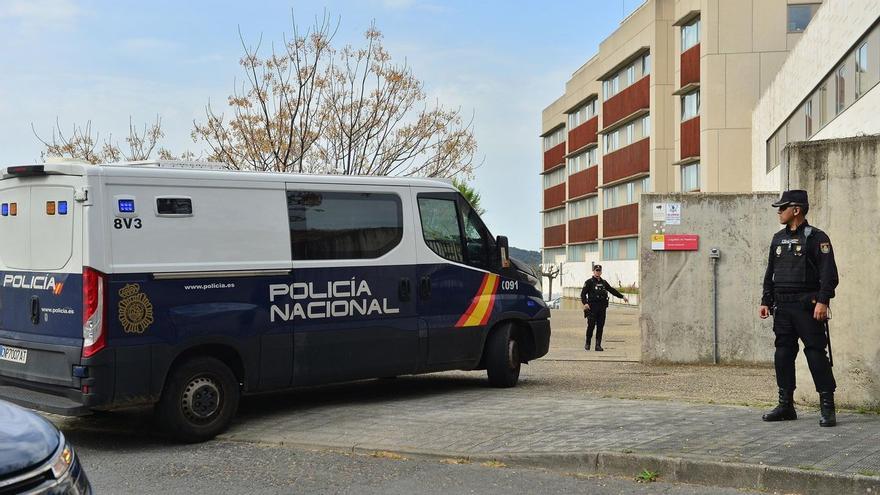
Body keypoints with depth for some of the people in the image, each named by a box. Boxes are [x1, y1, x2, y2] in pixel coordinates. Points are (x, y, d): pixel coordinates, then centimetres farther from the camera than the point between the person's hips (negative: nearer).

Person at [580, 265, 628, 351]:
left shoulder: (604, 282, 17)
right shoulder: (589, 282, 0)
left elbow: (612, 290, 26)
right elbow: (583, 293, -8)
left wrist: (622, 296, 23)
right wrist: (585, 303, -22)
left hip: (602, 308, 5)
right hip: (592, 307, -5)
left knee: (600, 326, 3)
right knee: (591, 326, -7)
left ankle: (598, 345, 7)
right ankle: (587, 344, 6)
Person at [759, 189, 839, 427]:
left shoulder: (816, 238, -5)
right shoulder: (778, 239, 15)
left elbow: (829, 273, -11)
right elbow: (770, 273, 19)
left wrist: (822, 301, -20)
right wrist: (765, 301, 13)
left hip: (807, 307, -7)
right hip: (782, 307, 7)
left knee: (816, 354, -6)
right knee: (783, 354, 8)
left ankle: (827, 407, -1)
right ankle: (786, 406, 16)